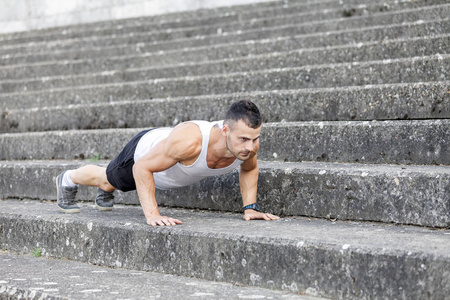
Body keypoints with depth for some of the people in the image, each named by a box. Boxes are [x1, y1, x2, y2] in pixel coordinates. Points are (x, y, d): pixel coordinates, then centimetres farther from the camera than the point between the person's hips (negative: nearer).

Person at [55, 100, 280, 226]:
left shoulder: (249, 144, -35)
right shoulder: (189, 140, -52)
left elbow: (249, 169, -8)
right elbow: (142, 168, -39)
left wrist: (250, 207, -18)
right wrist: (152, 214, -44)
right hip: (145, 152, -4)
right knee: (108, 179, 28)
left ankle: (105, 193, 70)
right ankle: (68, 180, 60)